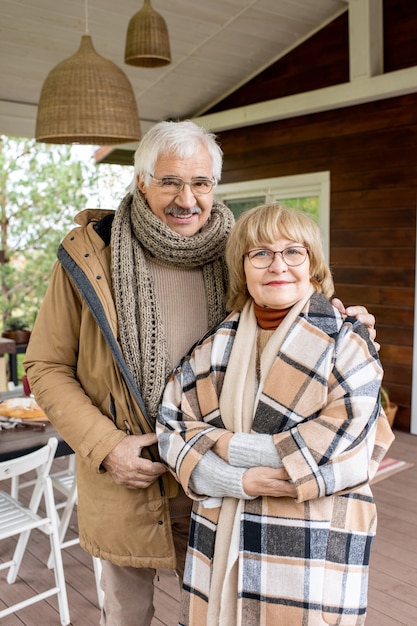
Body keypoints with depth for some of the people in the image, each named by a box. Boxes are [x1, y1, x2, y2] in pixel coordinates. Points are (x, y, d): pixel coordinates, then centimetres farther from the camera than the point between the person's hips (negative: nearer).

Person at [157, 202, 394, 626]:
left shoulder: (347, 344, -5)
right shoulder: (214, 346, 5)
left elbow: (346, 454, -15)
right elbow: (171, 429, -1)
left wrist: (225, 446, -13)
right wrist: (242, 480, -17)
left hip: (314, 549, -3)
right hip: (221, 545, 3)